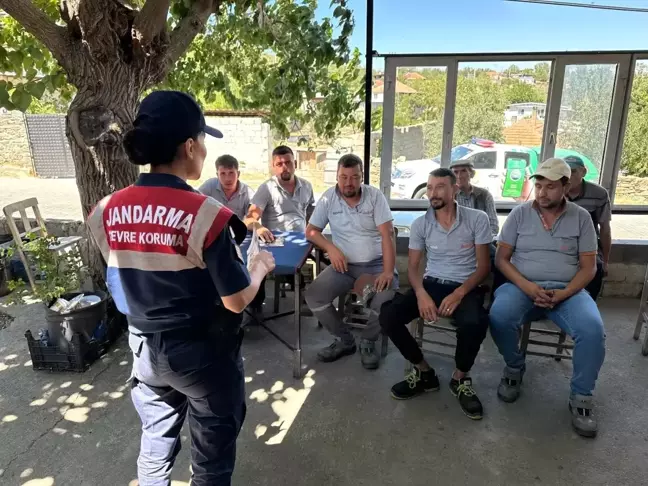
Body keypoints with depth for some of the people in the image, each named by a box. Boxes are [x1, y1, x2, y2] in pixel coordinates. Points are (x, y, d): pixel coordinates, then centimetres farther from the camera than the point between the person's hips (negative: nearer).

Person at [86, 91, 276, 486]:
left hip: (146, 348, 5)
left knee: (156, 447, 27)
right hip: (203, 352, -5)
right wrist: (260, 265, -1)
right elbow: (237, 301, -18)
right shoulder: (206, 214, -24)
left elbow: (124, 289, 5)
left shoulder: (107, 211, -7)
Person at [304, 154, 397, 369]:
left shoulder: (375, 196, -6)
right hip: (345, 265, 2)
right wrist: (331, 248, -16)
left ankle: (368, 342, 2)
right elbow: (311, 230, 4)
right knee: (313, 296, -18)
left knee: (387, 298, -29)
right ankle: (344, 339, 6)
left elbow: (387, 235, -13)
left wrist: (388, 271, -24)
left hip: (376, 263, -2)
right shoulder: (328, 198, -1)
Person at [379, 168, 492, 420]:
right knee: (388, 316, -22)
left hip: (465, 287, -2)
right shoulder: (420, 224, 2)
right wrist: (421, 294, -19)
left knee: (474, 323, -37)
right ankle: (424, 372, 2)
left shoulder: (477, 219, -5)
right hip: (431, 284, 3)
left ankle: (460, 379, -3)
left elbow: (484, 266, -5)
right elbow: (413, 266, 3)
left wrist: (459, 293, -21)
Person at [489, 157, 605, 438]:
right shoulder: (519, 214, 4)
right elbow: (501, 259, 1)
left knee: (592, 329, -29)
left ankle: (581, 397, -5)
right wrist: (526, 286, -16)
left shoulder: (581, 218, 5)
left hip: (567, 290, 1)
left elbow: (588, 267, 3)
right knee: (499, 316, -32)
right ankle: (514, 368, -1)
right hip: (522, 286, 0)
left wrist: (563, 294, -16)